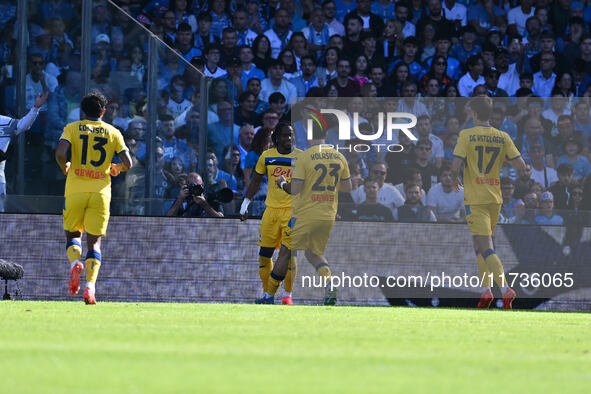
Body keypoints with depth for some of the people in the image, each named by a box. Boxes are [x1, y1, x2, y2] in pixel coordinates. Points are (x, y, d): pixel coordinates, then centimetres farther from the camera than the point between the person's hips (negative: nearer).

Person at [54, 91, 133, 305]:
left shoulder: (72, 128, 4)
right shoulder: (113, 133, 6)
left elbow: (60, 153, -12)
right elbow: (127, 163, 0)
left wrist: (64, 166, 9)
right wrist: (117, 168, 22)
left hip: (75, 190, 0)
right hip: (100, 191, 0)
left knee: (72, 234, 16)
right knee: (94, 241, 3)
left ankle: (75, 263, -17)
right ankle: (90, 285, -15)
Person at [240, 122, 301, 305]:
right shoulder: (267, 156, 6)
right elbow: (255, 182, 14)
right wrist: (245, 205, 13)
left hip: (292, 209, -2)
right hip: (271, 209, 2)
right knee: (265, 252, 1)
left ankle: (288, 295, 3)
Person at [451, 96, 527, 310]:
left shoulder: (466, 135, -7)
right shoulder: (503, 137, 4)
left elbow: (455, 166, -14)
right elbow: (521, 167, 1)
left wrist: (455, 181, 7)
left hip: (475, 199, -5)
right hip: (495, 198, 5)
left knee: (485, 247, -11)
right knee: (479, 245, 21)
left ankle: (505, 288, -27)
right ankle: (486, 290, 15)